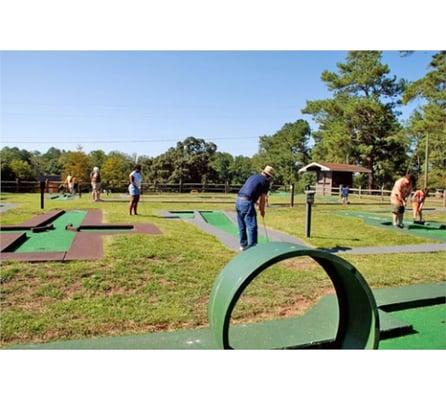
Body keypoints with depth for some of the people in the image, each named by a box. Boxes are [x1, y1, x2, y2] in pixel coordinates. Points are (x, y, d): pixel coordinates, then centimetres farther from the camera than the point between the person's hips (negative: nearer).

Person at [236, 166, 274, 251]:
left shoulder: (253, 177, 23)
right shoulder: (266, 181, 2)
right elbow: (263, 198, 5)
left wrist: (258, 204, 36)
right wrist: (262, 210, 18)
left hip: (238, 200, 8)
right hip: (247, 202, -8)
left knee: (242, 226, 18)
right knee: (252, 227, -1)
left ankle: (243, 245, 29)